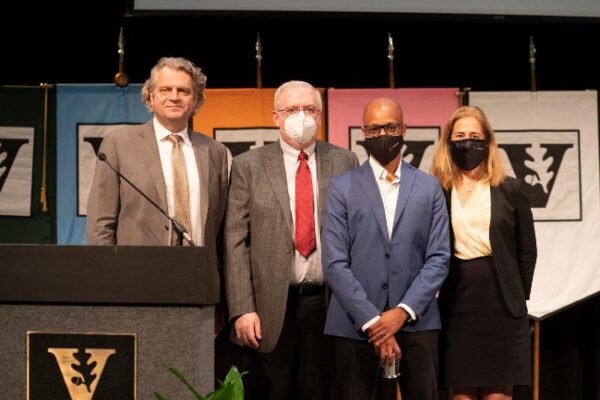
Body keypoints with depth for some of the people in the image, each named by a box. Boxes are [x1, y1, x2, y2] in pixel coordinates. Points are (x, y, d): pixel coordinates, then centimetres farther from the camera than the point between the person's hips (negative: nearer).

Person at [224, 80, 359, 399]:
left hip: (329, 303, 1)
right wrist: (242, 310, -9)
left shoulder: (345, 163, 7)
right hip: (271, 308, -1)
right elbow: (236, 241, -1)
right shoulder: (248, 165, 3)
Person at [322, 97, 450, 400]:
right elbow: (335, 264, -3)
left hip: (416, 322, 1)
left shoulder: (429, 188, 9)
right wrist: (373, 321, -11)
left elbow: (438, 259, 3)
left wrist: (404, 311, -10)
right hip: (356, 325, -1)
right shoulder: (342, 187, 4)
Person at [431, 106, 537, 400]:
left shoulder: (509, 190, 4)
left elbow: (527, 250, 8)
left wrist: (518, 297, 5)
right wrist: (437, 295, 2)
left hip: (501, 302, 0)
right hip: (456, 303, 0)